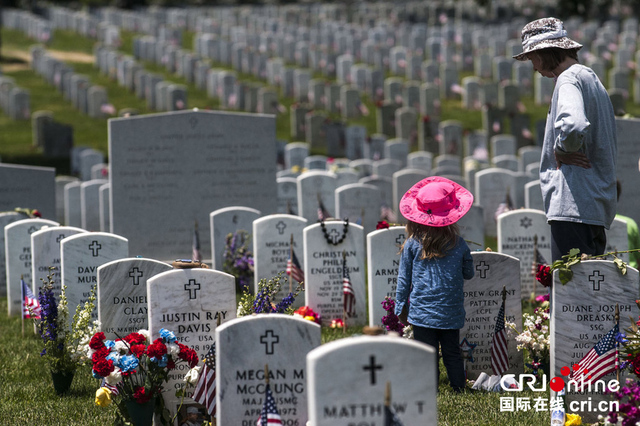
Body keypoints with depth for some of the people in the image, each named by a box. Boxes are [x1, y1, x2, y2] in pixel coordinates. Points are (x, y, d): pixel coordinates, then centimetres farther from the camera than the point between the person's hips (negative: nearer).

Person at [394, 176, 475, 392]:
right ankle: (458, 387, 15)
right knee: (452, 353, 12)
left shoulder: (412, 245, -5)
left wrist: (399, 307, 12)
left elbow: (404, 279, 2)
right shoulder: (459, 244, -3)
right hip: (451, 313, 2)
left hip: (422, 312, -2)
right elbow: (468, 274, 11)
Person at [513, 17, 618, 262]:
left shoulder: (569, 79, -8)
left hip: (574, 204, -10)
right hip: (599, 205, 10)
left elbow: (573, 126, -29)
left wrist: (561, 151, -10)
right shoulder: (592, 79, 24)